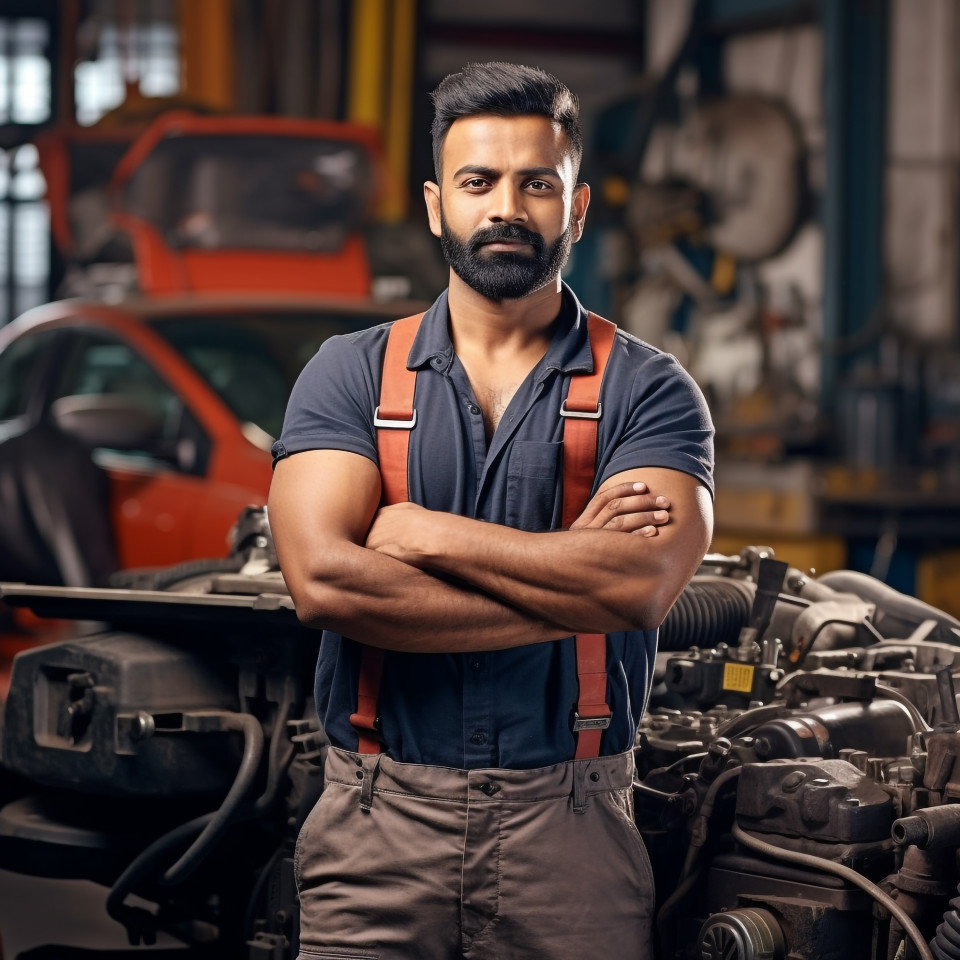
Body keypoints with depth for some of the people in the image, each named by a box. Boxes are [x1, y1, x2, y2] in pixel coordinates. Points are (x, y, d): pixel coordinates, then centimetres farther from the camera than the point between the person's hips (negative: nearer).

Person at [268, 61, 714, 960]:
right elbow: (322, 580, -11)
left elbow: (644, 583, -14)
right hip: (378, 821, 1)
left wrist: (428, 533, -10)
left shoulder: (647, 390, 3)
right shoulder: (350, 374, 5)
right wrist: (566, 569, -10)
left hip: (569, 823, 0)